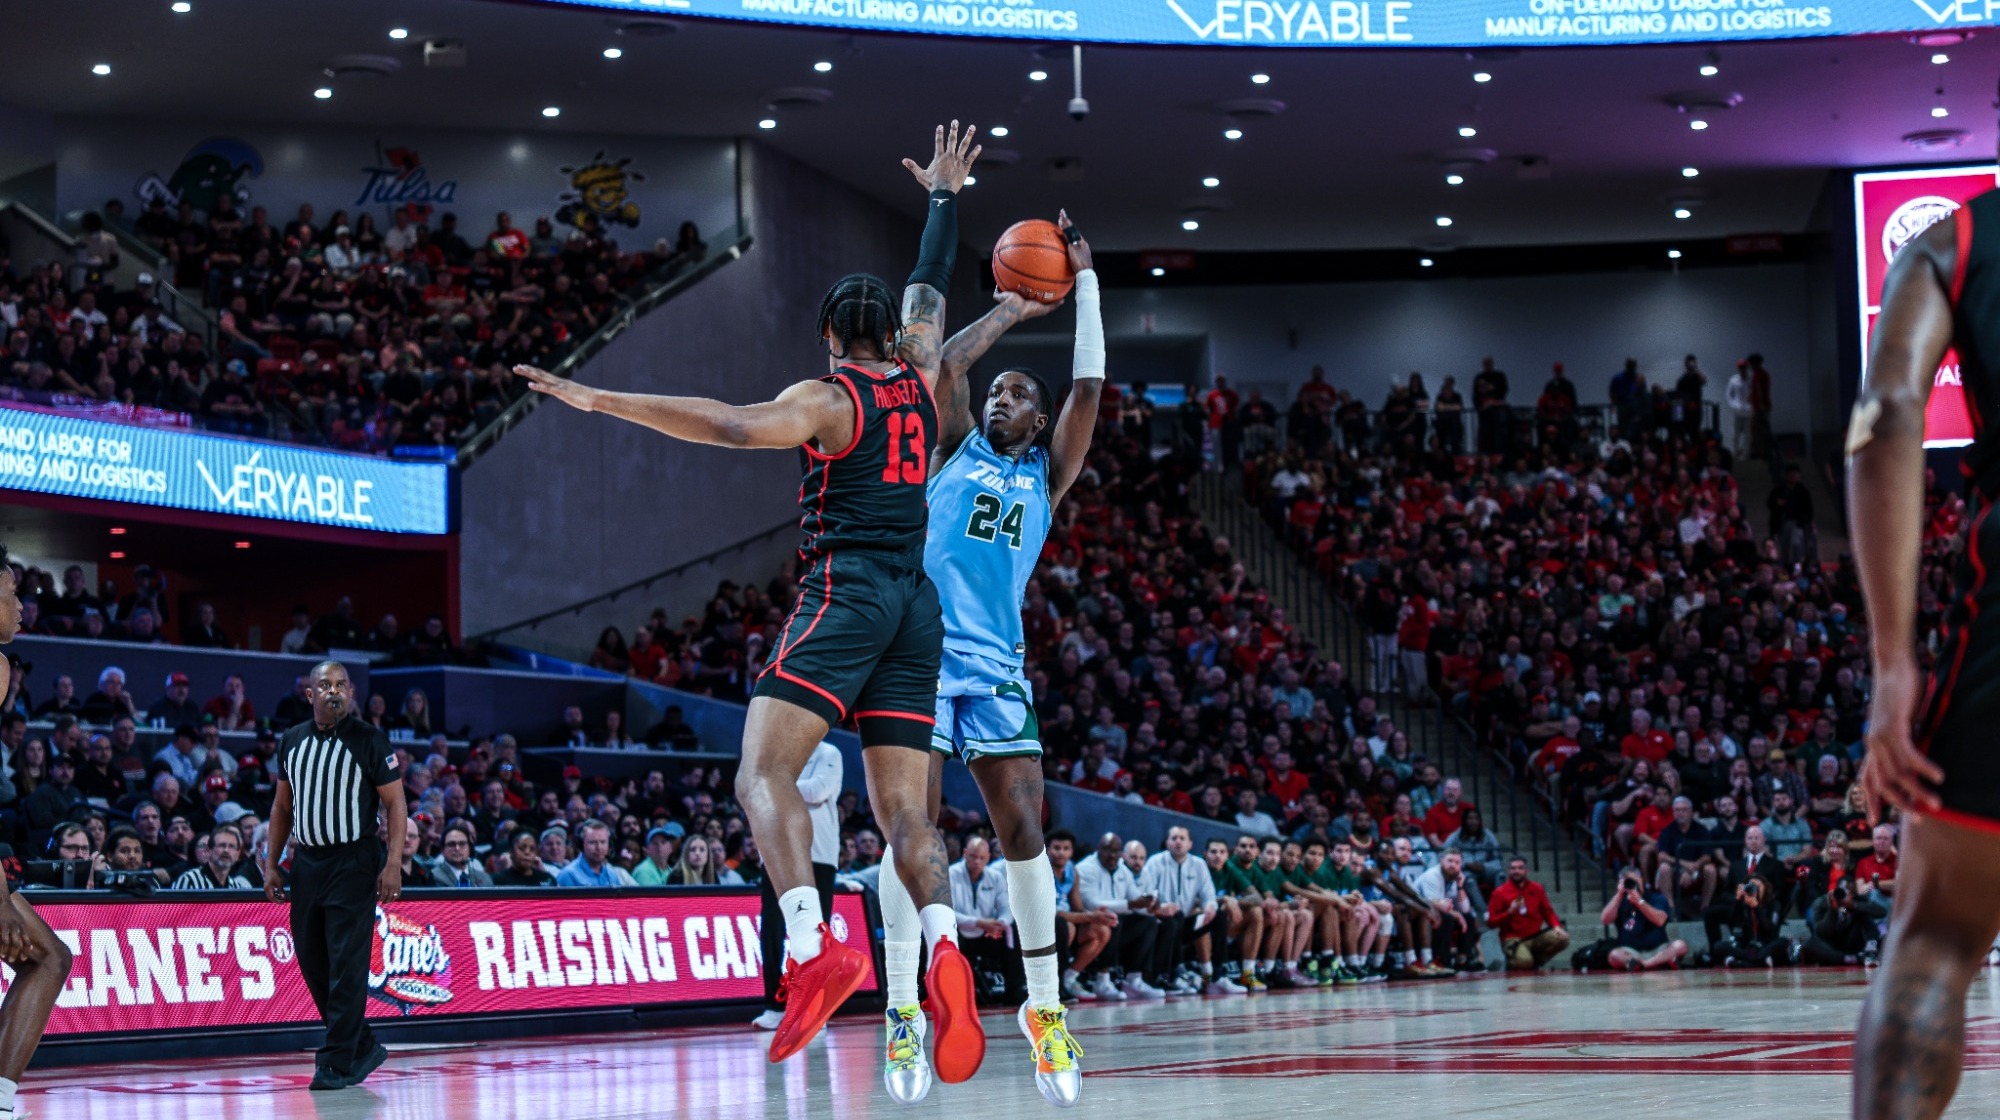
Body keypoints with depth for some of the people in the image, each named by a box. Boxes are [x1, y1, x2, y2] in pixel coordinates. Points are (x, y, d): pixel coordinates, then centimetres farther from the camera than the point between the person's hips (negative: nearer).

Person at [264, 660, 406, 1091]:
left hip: (354, 862, -6)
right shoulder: (291, 742, 11)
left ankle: (337, 1063, -6)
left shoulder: (369, 741, -4)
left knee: (347, 965, -9)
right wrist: (272, 864, 12)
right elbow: (282, 806, 18)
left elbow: (396, 803, -5)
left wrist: (393, 864, -13)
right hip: (306, 860, 6)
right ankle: (364, 1047, 22)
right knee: (311, 960, 8)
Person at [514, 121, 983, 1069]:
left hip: (844, 593, -6)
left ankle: (812, 949, -33)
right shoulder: (920, 380, 16)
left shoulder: (827, 397, -1)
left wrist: (596, 399, -21)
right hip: (917, 607, 7)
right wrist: (943, 196, 48)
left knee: (764, 774, -12)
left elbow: (733, 426, -19)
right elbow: (930, 289, 34)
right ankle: (944, 950, -22)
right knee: (905, 810, 3)